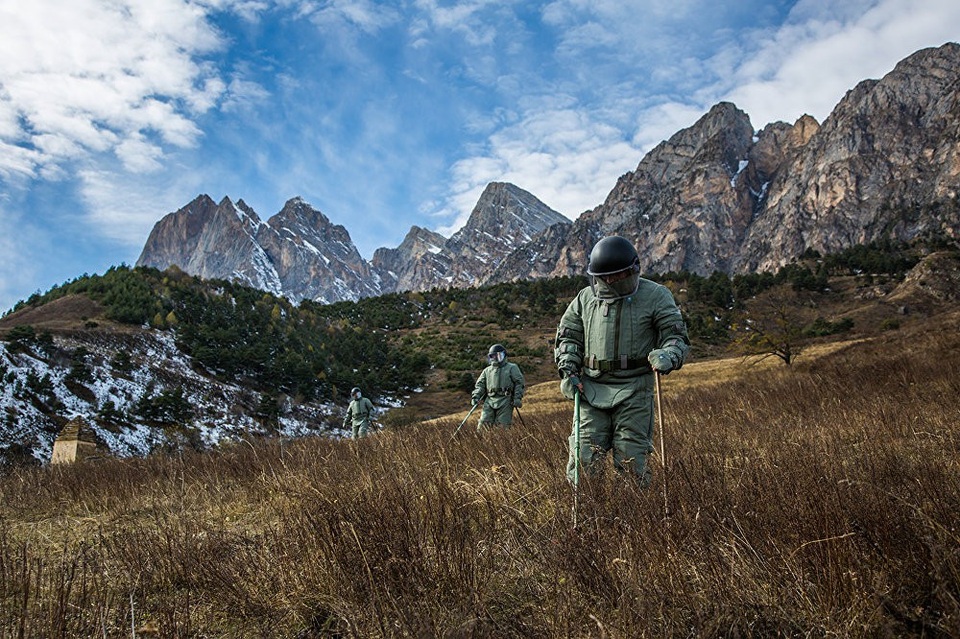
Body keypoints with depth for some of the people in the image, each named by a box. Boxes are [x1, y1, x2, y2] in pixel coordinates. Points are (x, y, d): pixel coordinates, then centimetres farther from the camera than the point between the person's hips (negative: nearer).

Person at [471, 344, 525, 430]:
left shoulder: (512, 368, 8)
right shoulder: (487, 370, 21)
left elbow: (519, 383, 2)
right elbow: (480, 384, 18)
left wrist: (517, 398, -9)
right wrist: (476, 396, 1)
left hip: (505, 401, -4)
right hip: (489, 401, 4)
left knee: (503, 426, -8)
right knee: (483, 424, -7)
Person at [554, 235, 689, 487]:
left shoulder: (656, 296, 1)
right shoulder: (585, 298, 11)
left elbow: (676, 336, 1)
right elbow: (568, 336, 19)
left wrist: (668, 356, -22)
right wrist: (568, 371, 4)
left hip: (633, 390, -2)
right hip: (591, 388, 3)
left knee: (630, 458, -3)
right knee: (584, 456, -2)